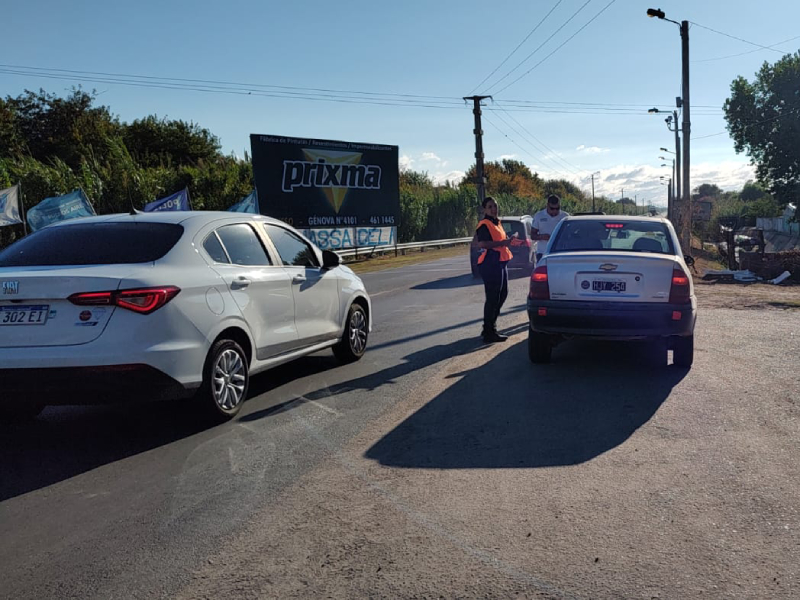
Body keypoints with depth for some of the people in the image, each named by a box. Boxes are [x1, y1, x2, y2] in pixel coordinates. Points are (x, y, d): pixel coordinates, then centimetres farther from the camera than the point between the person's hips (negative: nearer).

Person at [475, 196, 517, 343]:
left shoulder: (496, 222, 18)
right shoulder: (484, 224, -12)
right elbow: (482, 243, -26)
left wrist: (509, 240, 17)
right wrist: (503, 242, -25)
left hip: (500, 262, 10)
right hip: (490, 263, -10)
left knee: (502, 294, 17)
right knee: (493, 298, -8)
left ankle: (490, 327, 28)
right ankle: (489, 333, -3)